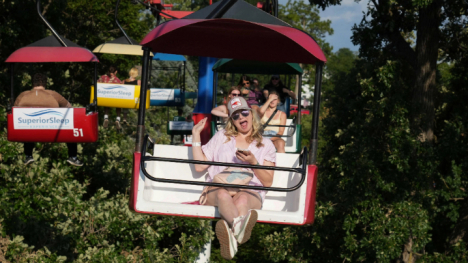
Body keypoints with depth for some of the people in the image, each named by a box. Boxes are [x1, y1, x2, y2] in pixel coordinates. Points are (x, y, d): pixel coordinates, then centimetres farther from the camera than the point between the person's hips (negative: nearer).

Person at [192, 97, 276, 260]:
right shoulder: (221, 137, 27)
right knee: (223, 194, -39)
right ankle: (241, 226, -74)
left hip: (250, 191, 0)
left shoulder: (265, 145, 21)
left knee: (242, 199, -40)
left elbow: (268, 182, 13)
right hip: (217, 188, 0)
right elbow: (200, 166, 18)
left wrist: (253, 162, -4)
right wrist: (196, 135, 17)